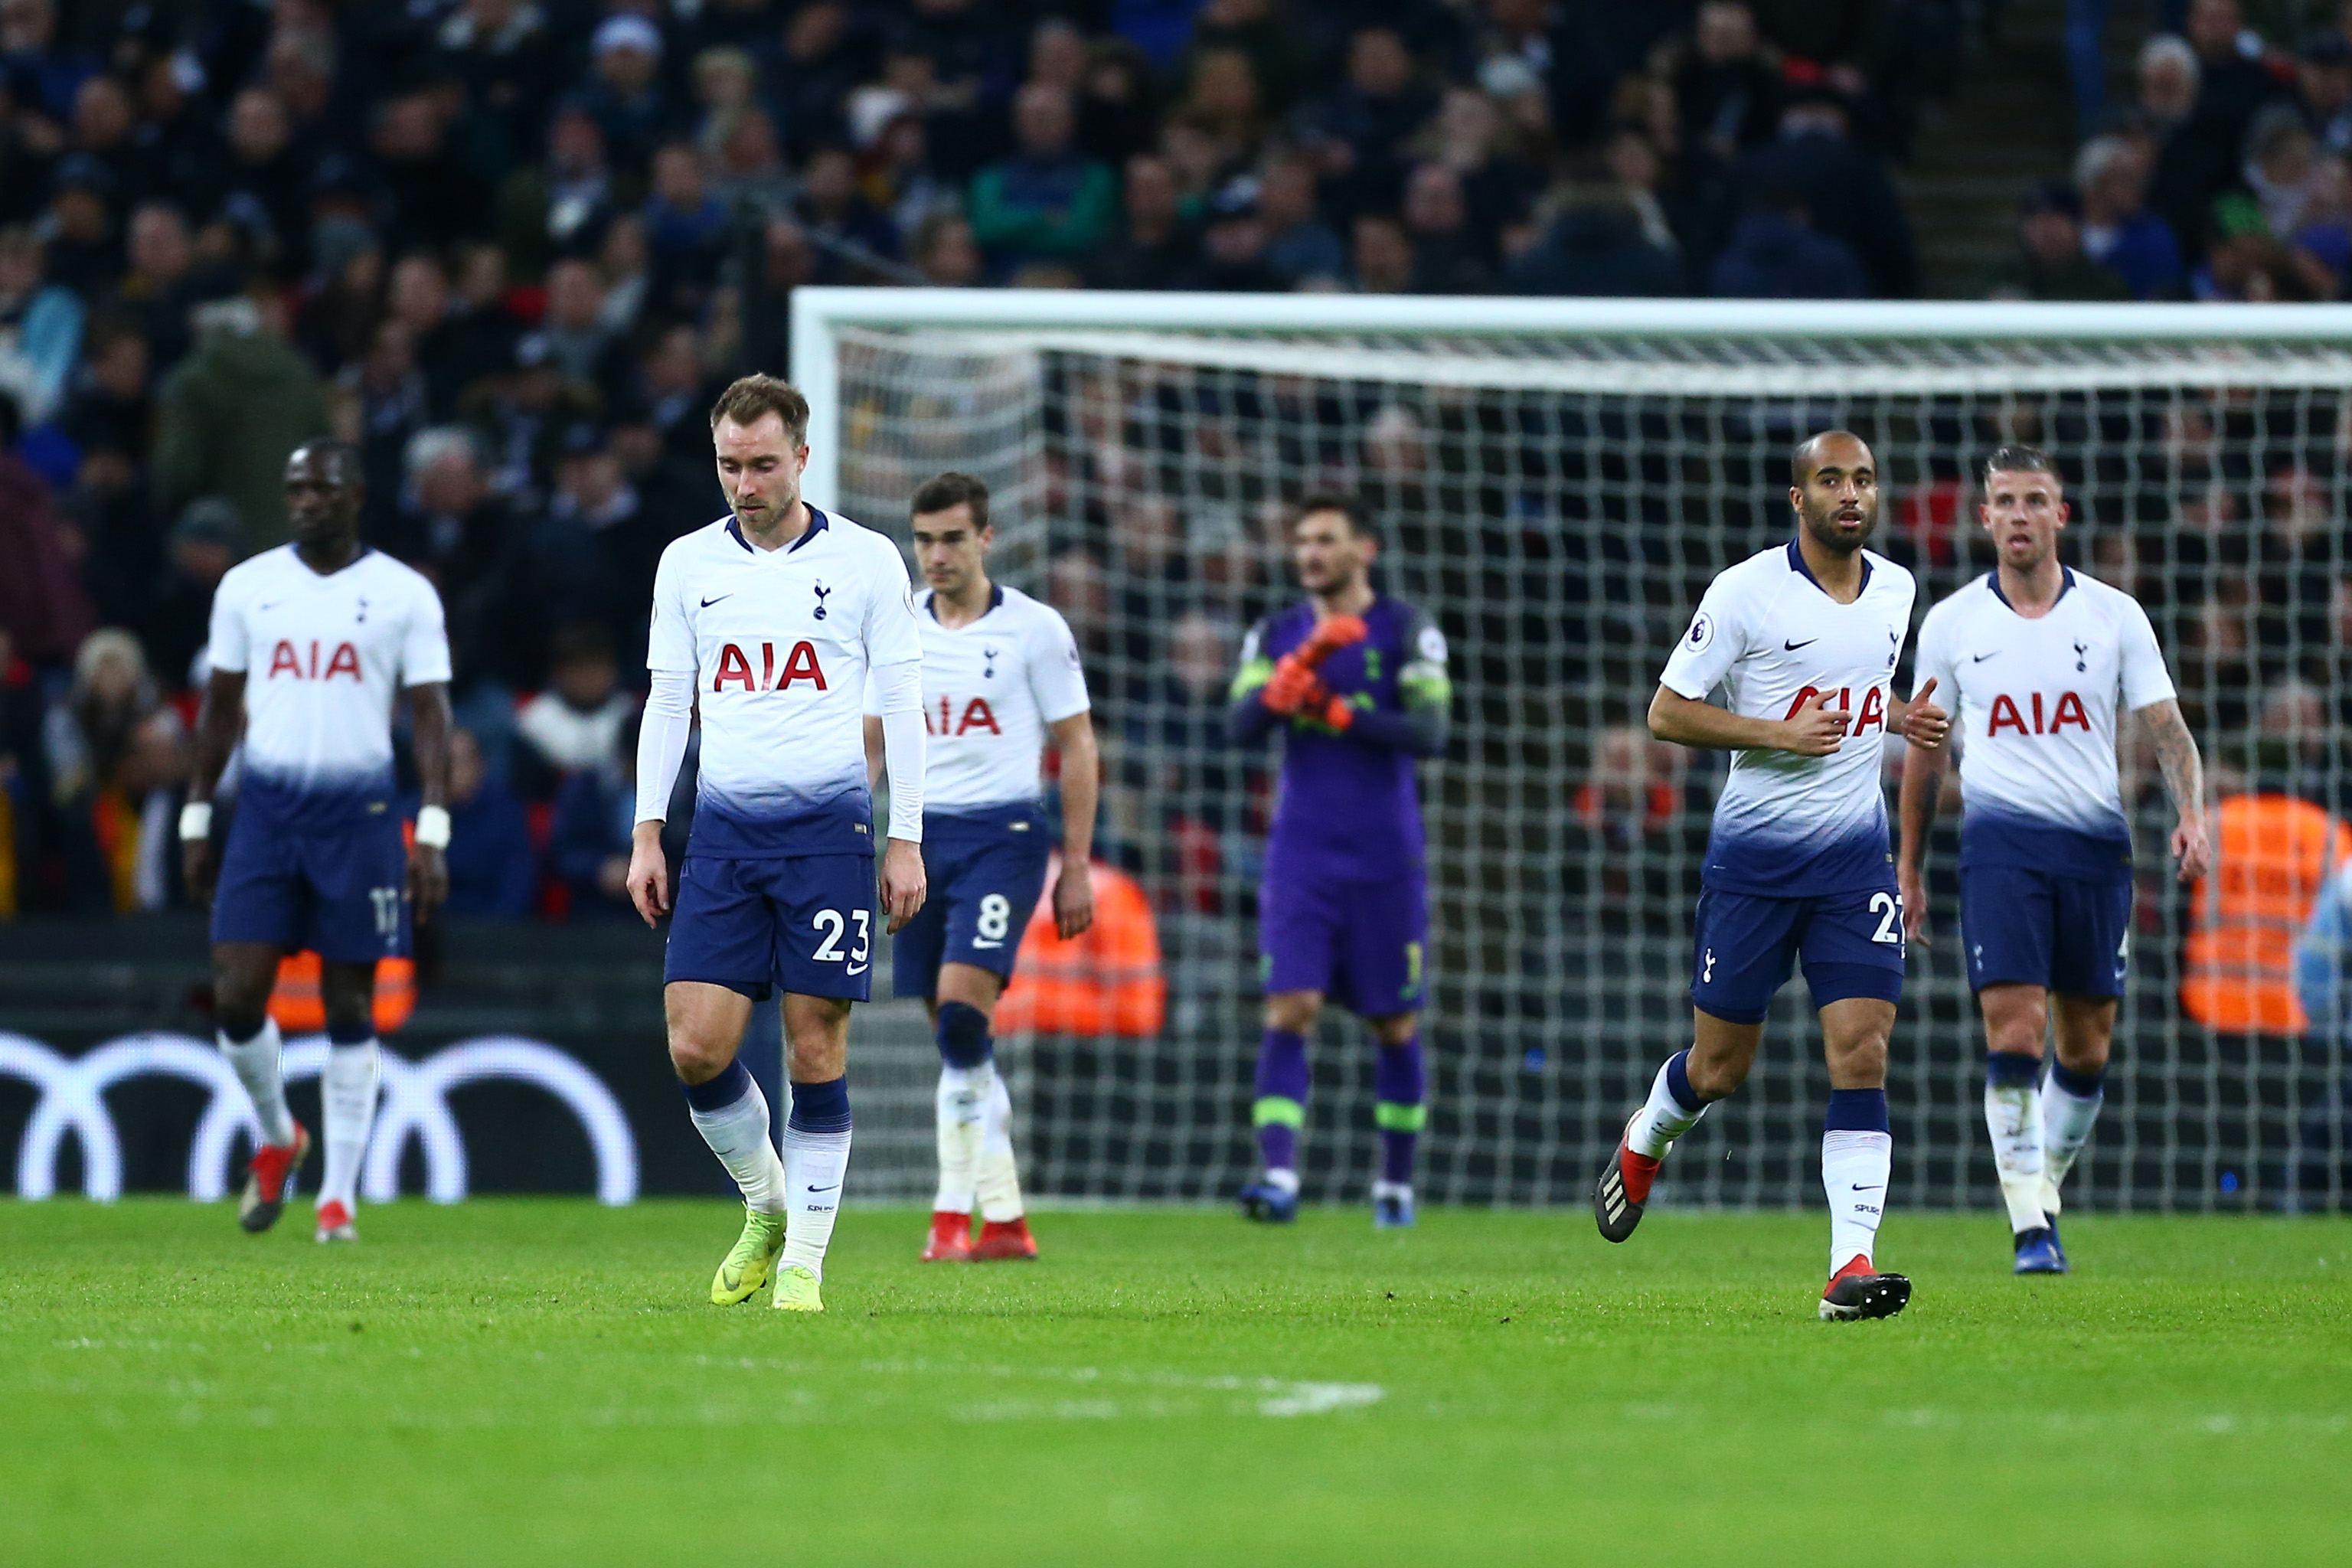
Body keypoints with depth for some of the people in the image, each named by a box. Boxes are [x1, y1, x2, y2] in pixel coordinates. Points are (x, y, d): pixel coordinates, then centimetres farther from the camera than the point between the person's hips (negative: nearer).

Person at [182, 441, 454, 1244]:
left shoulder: (405, 595, 0)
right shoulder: (247, 587, 8)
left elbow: (430, 716, -1)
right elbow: (221, 705, 14)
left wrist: (433, 832, -9)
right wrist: (196, 817, 11)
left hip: (359, 812, -2)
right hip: (266, 808, 2)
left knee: (351, 1009, 1)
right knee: (236, 997, -7)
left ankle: (339, 1196, 9)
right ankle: (277, 1137, 21)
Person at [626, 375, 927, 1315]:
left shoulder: (866, 560, 1)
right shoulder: (688, 564, 9)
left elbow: (902, 704, 3)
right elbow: (667, 702, 13)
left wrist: (906, 841, -2)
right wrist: (647, 835, 6)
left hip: (828, 824, -3)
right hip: (724, 829, 3)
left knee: (815, 1049, -4)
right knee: (697, 1048, -6)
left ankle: (805, 1261, 5)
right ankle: (766, 1208, 19)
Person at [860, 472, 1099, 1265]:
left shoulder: (1035, 628, -2)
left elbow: (1077, 747, 1)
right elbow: (869, 744, 16)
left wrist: (1076, 867, -3)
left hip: (1003, 834, -5)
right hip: (921, 836, 5)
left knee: (962, 1010, -20)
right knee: (956, 1040, 4)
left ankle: (954, 1210, -18)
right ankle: (1004, 1220, 11)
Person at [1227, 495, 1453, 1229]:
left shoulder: (1408, 631, -1)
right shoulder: (1276, 635, 7)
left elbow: (1429, 733, -12)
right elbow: (1242, 724, -7)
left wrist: (1337, 711, -21)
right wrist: (1299, 667, -23)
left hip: (1385, 859, -1)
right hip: (1301, 858, 1)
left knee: (1395, 1026, 8)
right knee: (1289, 1014, -13)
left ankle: (1396, 1183, 23)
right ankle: (1279, 1176, -22)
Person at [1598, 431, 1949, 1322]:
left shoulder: (1895, 590, 7)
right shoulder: (1746, 592, -10)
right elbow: (1667, 712, -8)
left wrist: (1901, 719, 5)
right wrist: (1779, 733, -20)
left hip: (1853, 853, 3)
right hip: (1753, 853, -3)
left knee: (1862, 1053, -12)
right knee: (1721, 1065, 7)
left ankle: (1851, 1266, -16)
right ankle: (1644, 1144, 42)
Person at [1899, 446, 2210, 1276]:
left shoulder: (2114, 615, 4)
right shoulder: (1950, 623, 6)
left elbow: (2166, 727, 2)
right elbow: (1925, 751, 14)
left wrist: (2191, 814, -16)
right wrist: (1908, 872, 14)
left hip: (2096, 842, 1)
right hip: (2000, 840, -1)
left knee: (2086, 1047, 5)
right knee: (2013, 1033, -15)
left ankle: (2044, 1187, 27)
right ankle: (2030, 1226, -14)